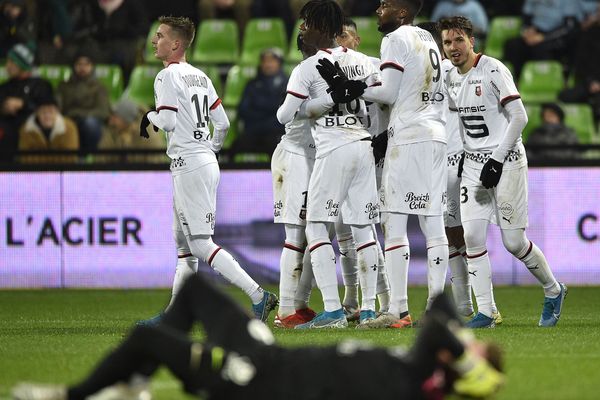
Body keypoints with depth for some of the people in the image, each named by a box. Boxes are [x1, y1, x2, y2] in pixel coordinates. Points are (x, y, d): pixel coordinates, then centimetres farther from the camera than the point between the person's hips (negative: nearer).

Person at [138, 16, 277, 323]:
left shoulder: (168, 76, -10)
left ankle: (258, 295, -19)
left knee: (201, 243, -11)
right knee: (183, 243, 14)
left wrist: (149, 117, 2)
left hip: (189, 164, -10)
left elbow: (167, 122, -18)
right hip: (206, 161, 10)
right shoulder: (200, 77, 16)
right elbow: (222, 122, 16)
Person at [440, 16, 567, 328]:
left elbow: (519, 117, -17)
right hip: (473, 163, 6)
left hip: (506, 160, -6)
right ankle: (484, 312, -1)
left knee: (514, 242, -5)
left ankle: (553, 291, 19)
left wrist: (497, 160, -20)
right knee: (472, 237, -6)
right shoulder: (451, 79, 8)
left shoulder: (493, 70, -14)